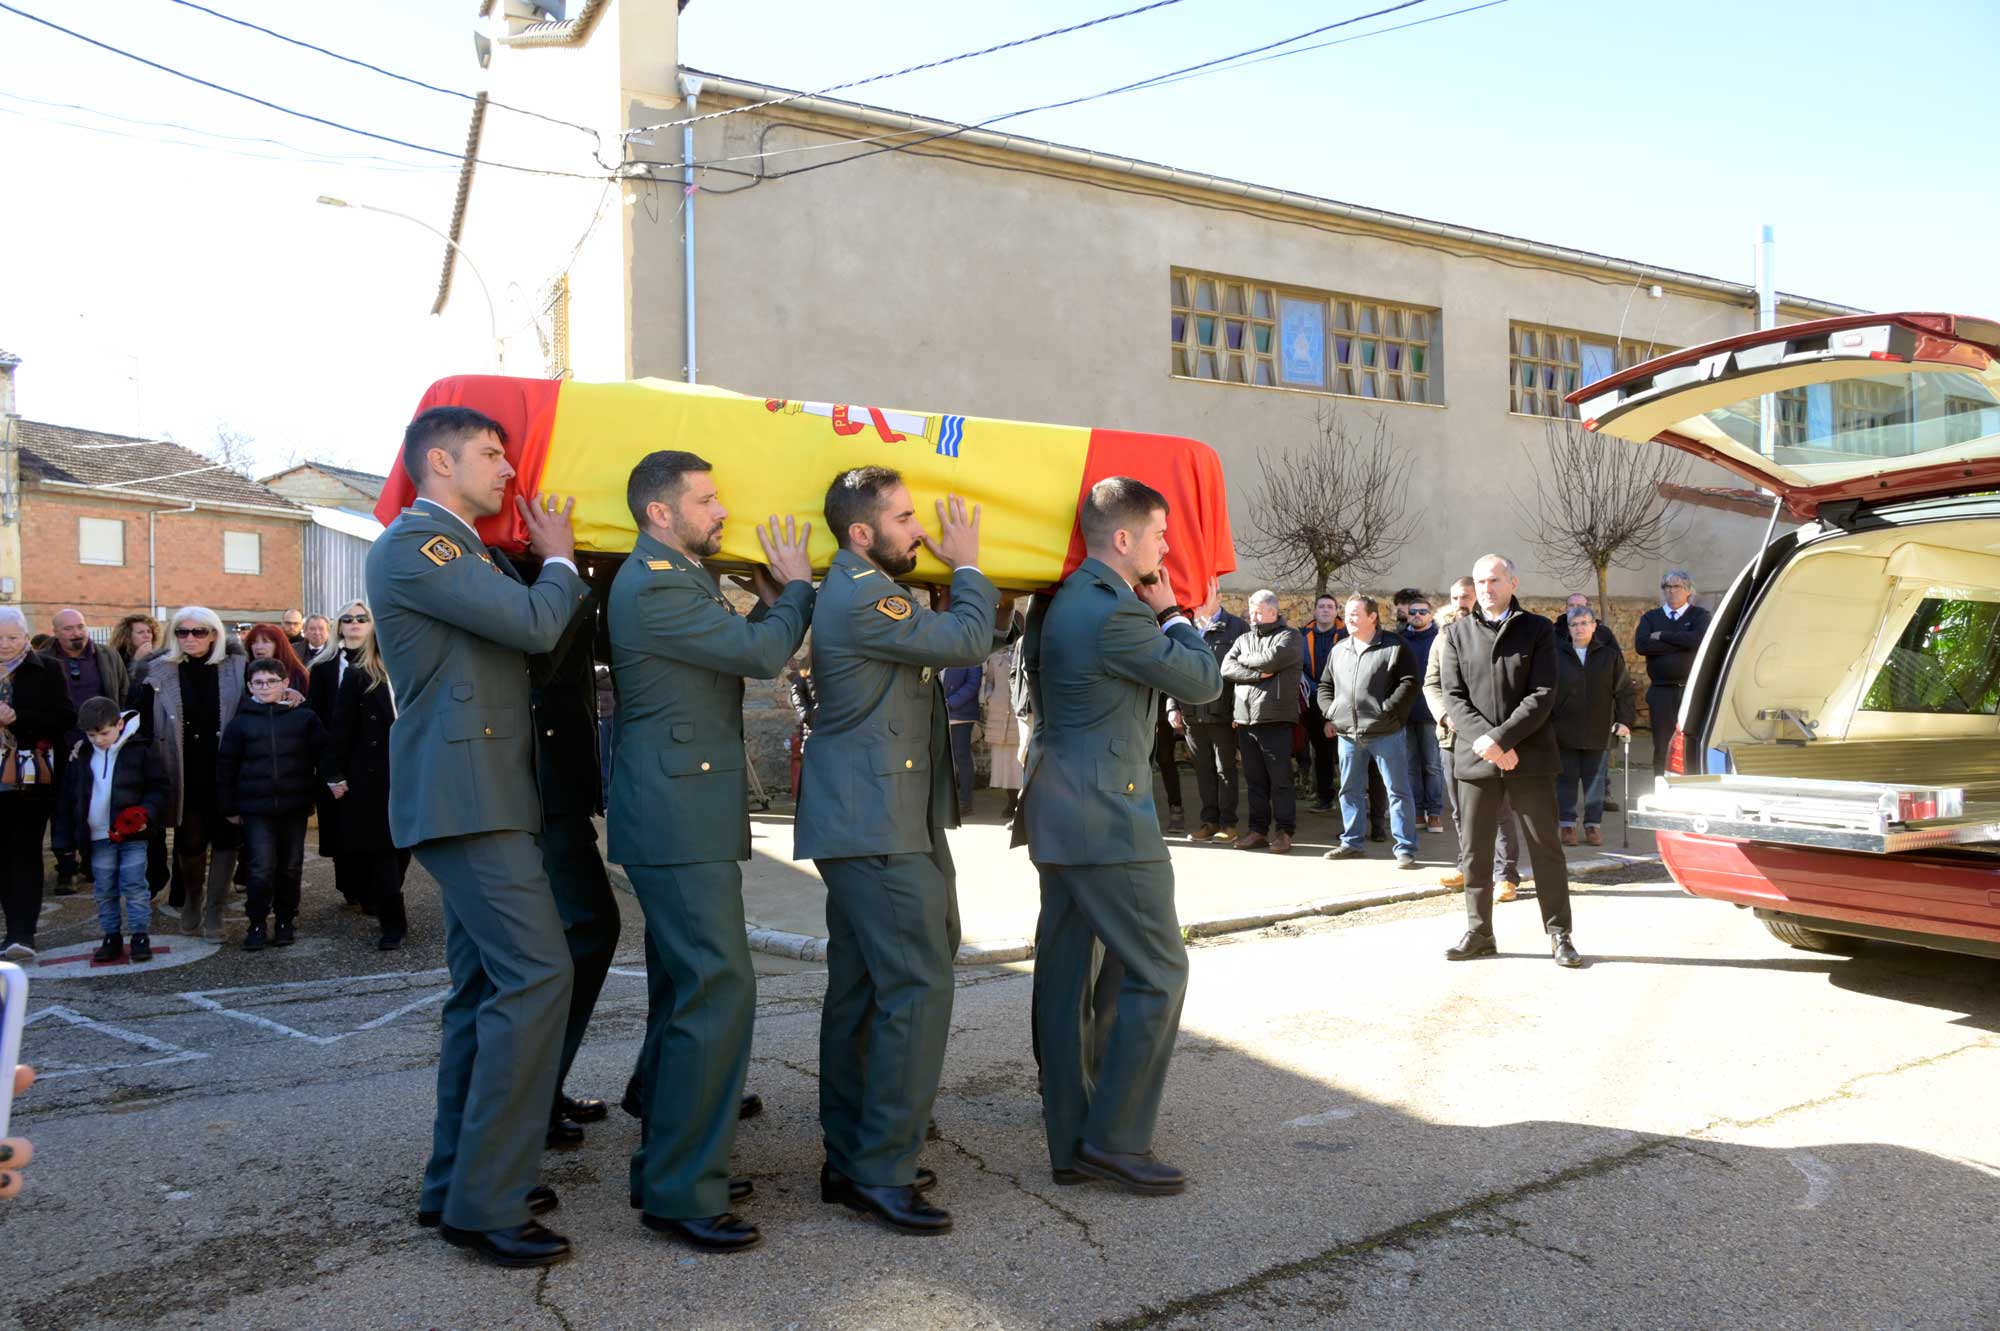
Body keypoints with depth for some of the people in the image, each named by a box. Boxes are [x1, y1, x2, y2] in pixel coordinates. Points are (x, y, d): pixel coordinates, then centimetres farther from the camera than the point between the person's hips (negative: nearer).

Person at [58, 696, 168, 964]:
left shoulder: (139, 751, -7)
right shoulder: (81, 755, 5)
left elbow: (159, 788, -4)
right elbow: (70, 796, 12)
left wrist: (146, 813, -20)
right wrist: (72, 833, 9)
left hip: (132, 834, -4)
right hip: (98, 836, 4)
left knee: (134, 886, -2)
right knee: (105, 890, 11)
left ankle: (141, 936, 6)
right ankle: (112, 937, 21)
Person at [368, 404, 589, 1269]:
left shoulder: (457, 552, 21)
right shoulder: (413, 545, -11)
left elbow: (521, 633, 21)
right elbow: (536, 624, -18)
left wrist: (552, 561, 15)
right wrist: (558, 557, 0)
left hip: (481, 799, 11)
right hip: (465, 798, -11)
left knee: (487, 987, 13)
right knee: (536, 974, -14)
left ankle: (456, 1183, 22)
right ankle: (484, 1204, -6)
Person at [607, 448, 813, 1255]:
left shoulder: (675, 579, 16)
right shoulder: (654, 586, -16)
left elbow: (737, 652, 18)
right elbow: (761, 655, -18)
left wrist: (771, 607, 6)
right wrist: (798, 590, -2)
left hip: (683, 819, 11)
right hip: (680, 822, -11)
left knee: (685, 993, 16)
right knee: (719, 990, -11)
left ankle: (666, 1166, 27)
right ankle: (681, 1194, -2)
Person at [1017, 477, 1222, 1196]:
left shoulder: (1062, 601, 12)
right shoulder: (1116, 613, -18)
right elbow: (1204, 683, -10)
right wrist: (1173, 613, 6)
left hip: (1058, 813, 10)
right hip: (1108, 820, -10)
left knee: (1067, 976, 11)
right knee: (1157, 972, -1)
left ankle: (1069, 1144, 20)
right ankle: (1116, 1139, 4)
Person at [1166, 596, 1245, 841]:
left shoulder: (1236, 627, 0)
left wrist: (1239, 710, -12)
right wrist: (1172, 706, 4)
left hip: (1221, 712, -4)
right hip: (1192, 712, 4)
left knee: (1225, 769, 4)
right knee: (1203, 769, 10)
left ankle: (1227, 823, 10)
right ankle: (1209, 820, 18)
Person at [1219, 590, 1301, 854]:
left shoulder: (1289, 636, 3)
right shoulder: (1244, 639, 18)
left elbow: (1274, 658, -16)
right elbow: (1226, 668, 3)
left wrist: (1245, 660, 0)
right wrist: (1258, 674, -10)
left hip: (1275, 719, -5)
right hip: (1245, 719, 5)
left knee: (1280, 779, -1)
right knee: (1254, 779, 9)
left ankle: (1284, 831, 5)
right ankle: (1258, 830, 15)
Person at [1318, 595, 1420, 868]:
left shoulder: (1394, 646, -3)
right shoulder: (1338, 650, 14)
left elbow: (1409, 683, -9)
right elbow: (1325, 686, 21)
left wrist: (1386, 710, -14)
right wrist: (1329, 715, 8)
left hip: (1385, 733, -5)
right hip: (1347, 733, 5)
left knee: (1397, 790, -2)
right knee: (1350, 790, 12)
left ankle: (1406, 849, 3)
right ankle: (1351, 843, 24)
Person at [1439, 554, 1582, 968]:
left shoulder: (1537, 630, 3)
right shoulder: (1459, 632, 8)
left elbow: (1543, 696, -6)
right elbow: (1453, 696, 1)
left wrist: (1500, 738, -17)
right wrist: (1485, 742, -12)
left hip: (1529, 757, -2)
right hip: (1475, 758, 2)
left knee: (1545, 848, 4)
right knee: (1474, 852, 6)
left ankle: (1559, 934, 13)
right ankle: (1479, 933, 17)